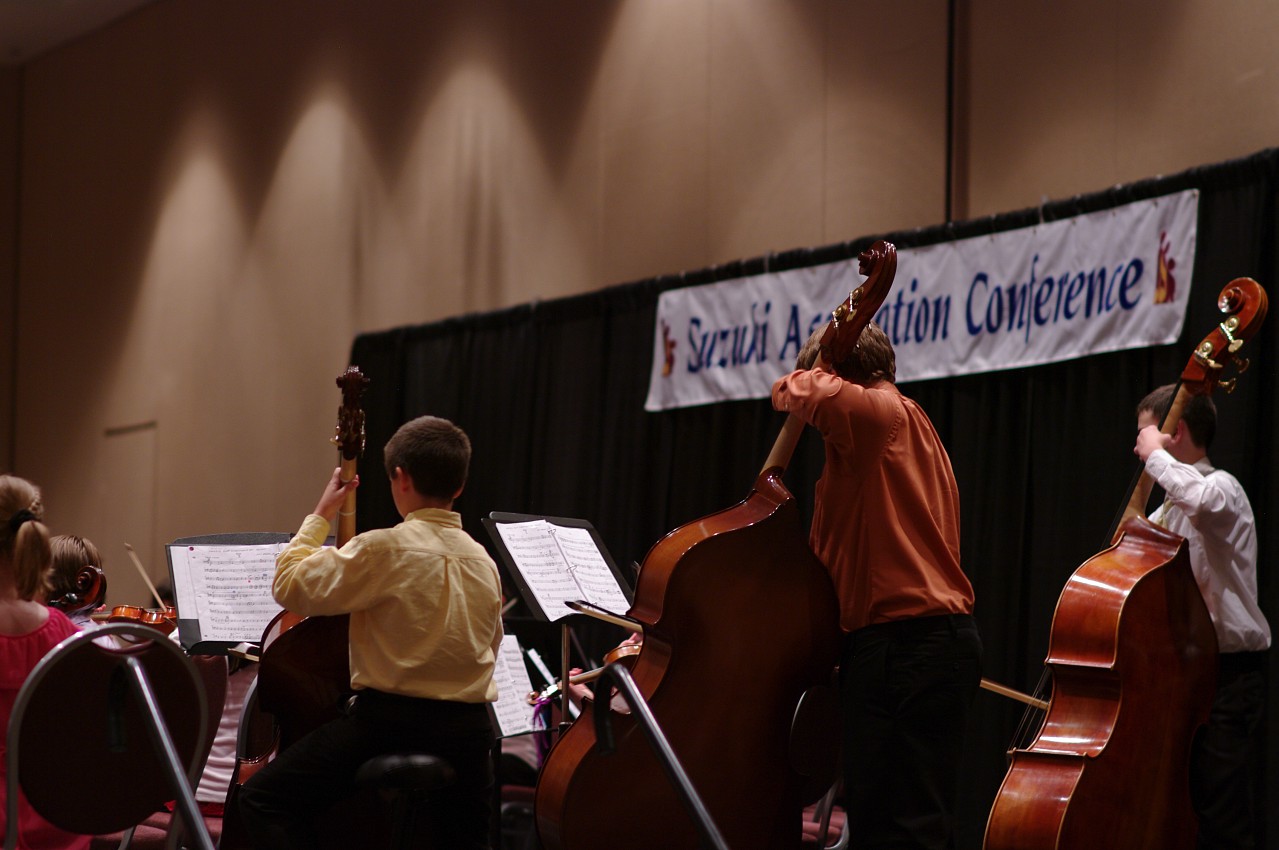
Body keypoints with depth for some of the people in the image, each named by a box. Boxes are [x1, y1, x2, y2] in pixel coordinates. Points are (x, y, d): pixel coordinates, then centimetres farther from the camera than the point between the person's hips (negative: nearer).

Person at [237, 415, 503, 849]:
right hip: (469, 729, 6)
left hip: (392, 722, -6)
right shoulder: (483, 561, 7)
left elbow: (290, 585, -8)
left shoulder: (383, 548, -13)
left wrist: (320, 516, 5)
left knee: (263, 800, 0)